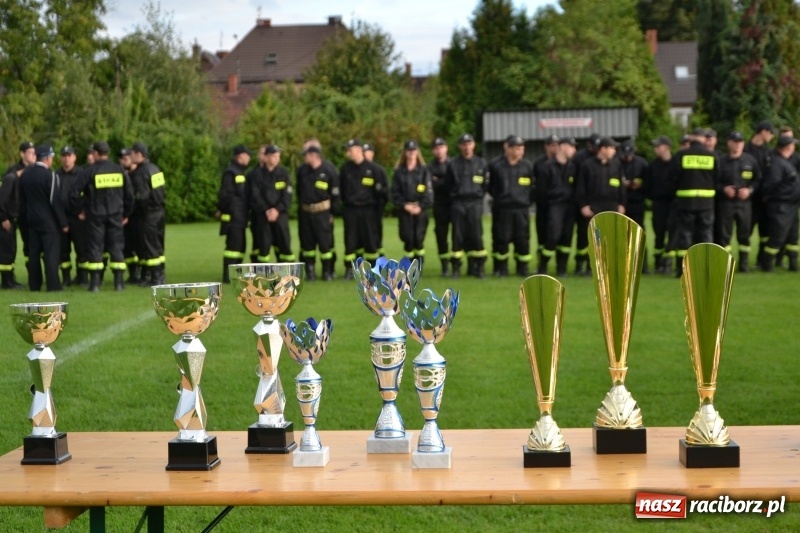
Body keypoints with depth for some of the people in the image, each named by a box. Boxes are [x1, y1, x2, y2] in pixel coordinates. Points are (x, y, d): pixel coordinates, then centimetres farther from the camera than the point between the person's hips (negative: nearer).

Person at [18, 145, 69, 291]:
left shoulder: (25, 174, 6)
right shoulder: (50, 175, -16)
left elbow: (22, 199, 11)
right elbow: (55, 201, -16)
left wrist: (24, 217, 19)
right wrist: (63, 223, -10)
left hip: (31, 219, 7)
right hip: (49, 221, -6)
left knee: (34, 253, 11)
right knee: (51, 253, -4)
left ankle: (34, 285, 14)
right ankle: (53, 286, -6)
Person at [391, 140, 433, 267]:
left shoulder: (424, 171, 5)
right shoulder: (398, 172, 8)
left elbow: (429, 192, 0)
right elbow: (395, 193, 5)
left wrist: (421, 206, -11)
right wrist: (405, 205, -8)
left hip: (421, 210, -1)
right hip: (404, 210, 1)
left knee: (419, 238, -8)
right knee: (408, 238, -3)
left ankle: (419, 266, 2)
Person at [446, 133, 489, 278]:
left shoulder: (482, 163, 8)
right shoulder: (453, 164, 5)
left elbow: (486, 184, 12)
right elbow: (449, 185, 10)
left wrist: (478, 196, 6)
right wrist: (454, 197, 6)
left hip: (475, 203, 0)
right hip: (458, 204, 0)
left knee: (476, 235, -4)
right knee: (458, 236, 0)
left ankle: (479, 266, 4)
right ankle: (456, 268, 5)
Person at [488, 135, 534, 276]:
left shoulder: (528, 166, 6)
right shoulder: (496, 166, -2)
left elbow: (533, 187, 12)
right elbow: (491, 188, 8)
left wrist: (528, 200, 5)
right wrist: (499, 199, 4)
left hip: (522, 210, 2)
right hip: (502, 210, -2)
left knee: (522, 239, 3)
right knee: (501, 239, 1)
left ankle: (523, 268, 13)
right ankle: (501, 268, 13)